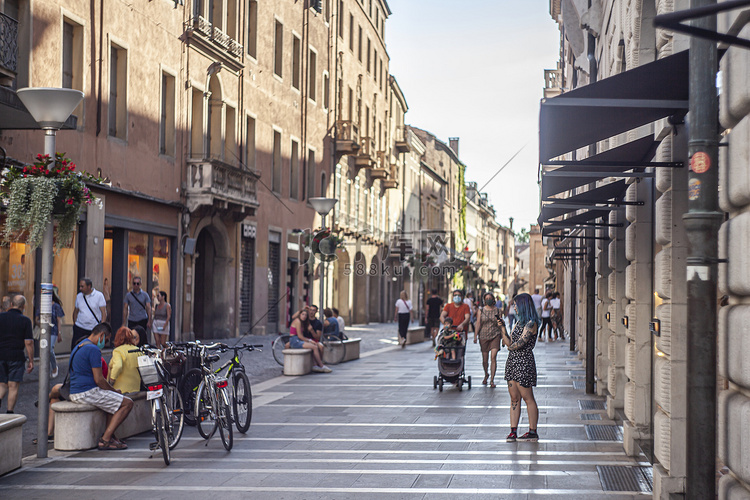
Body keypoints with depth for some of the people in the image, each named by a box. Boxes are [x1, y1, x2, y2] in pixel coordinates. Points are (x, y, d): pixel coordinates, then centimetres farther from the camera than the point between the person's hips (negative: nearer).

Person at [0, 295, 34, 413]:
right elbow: (28, 342, -8)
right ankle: (10, 412, 1)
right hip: (16, 357, -3)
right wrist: (31, 361, -1)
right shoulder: (25, 321, -4)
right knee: (13, 386, 2)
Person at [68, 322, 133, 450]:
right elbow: (98, 380, -17)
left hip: (74, 393, 11)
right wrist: (114, 391, -1)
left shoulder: (78, 347, 19)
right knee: (127, 403, -8)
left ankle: (109, 436, 14)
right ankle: (105, 439, -12)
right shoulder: (94, 350, -14)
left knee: (114, 401, 28)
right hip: (87, 393, -11)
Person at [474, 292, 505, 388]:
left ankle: (492, 380, -9)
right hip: (484, 336, 1)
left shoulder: (497, 310, 4)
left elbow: (501, 324, 9)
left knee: (493, 357, -13)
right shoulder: (481, 310, 4)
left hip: (495, 336, -1)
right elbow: (478, 324, 2)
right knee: (485, 359, 6)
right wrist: (475, 336, -5)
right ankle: (486, 374, 35)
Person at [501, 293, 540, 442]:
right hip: (512, 362, 9)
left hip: (524, 362, -9)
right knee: (514, 398, 8)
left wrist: (511, 347, -1)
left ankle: (533, 432, 3)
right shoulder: (520, 322, 17)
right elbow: (509, 343, 15)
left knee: (528, 398, -3)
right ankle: (513, 431, 9)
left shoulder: (531, 323, -11)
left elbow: (521, 342, -18)